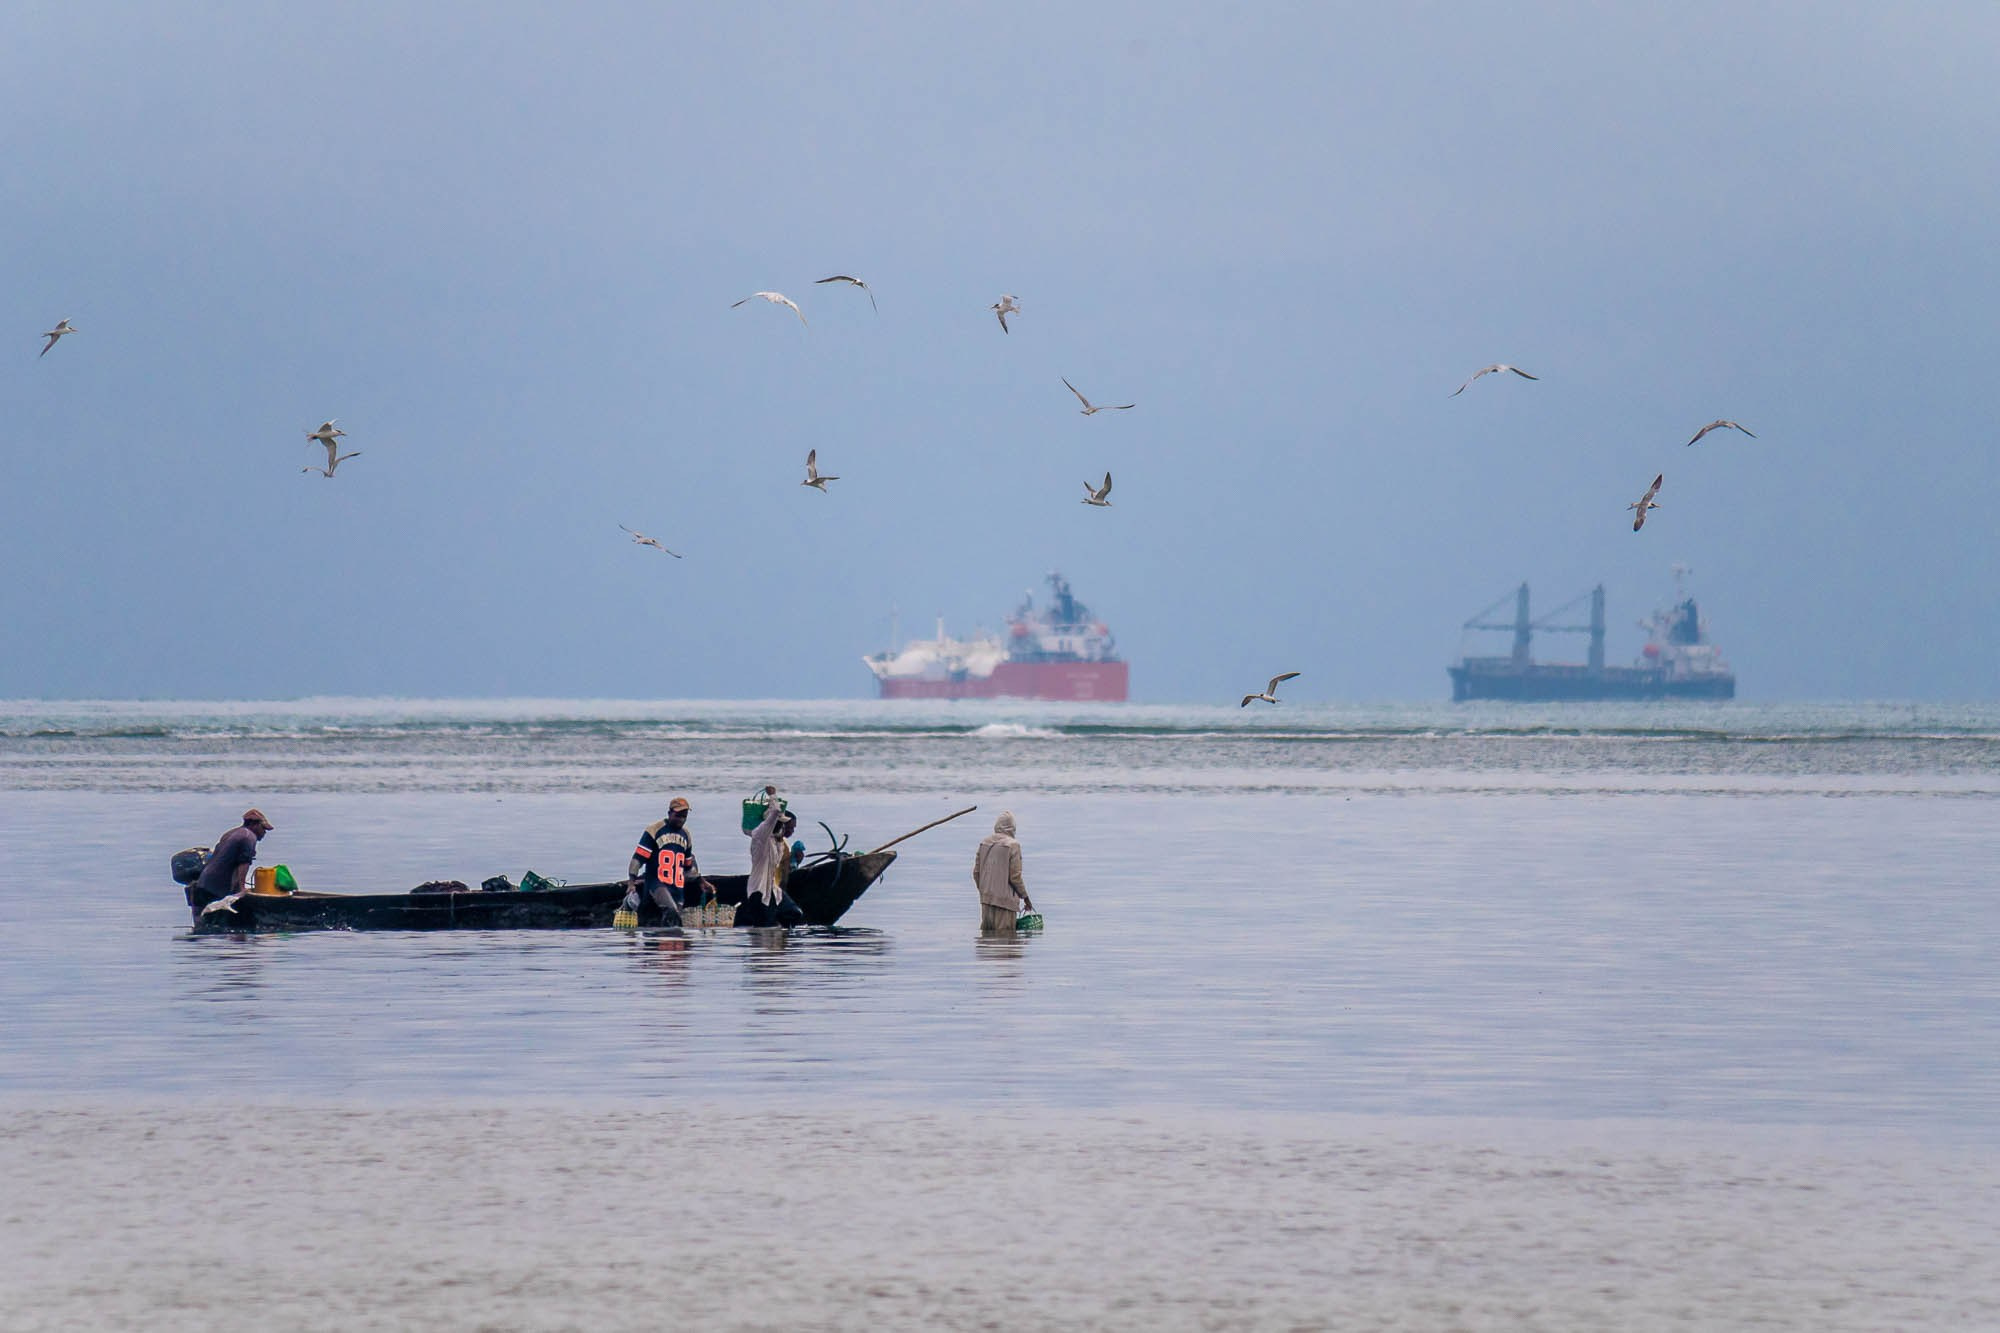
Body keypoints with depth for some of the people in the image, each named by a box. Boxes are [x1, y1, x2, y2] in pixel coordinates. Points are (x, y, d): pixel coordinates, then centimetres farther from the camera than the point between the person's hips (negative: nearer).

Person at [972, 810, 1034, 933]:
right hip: (1005, 899, -6)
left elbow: (976, 872, 8)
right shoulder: (1013, 845, -12)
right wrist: (1025, 897, 1)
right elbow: (1015, 876, -12)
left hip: (986, 898, 6)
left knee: (987, 933, 12)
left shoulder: (984, 842, 6)